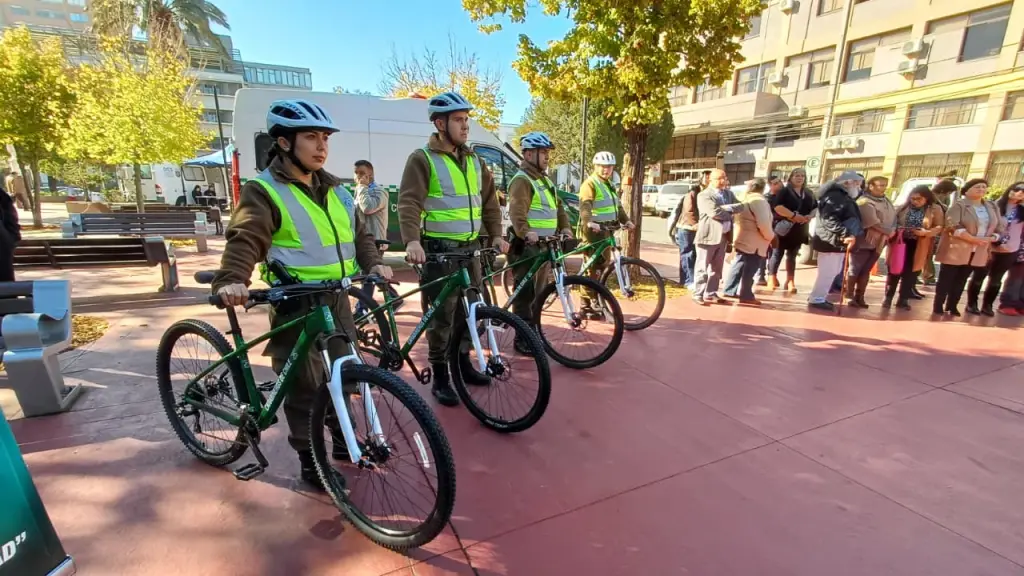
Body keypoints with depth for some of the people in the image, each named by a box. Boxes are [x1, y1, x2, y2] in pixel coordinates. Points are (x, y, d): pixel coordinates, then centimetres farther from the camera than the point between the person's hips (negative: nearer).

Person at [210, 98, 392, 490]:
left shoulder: (335, 189, 13)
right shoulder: (264, 191, -8)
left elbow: (359, 233, 15)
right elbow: (244, 240, -20)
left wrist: (373, 264, -2)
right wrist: (231, 280, -37)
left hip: (336, 297, 6)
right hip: (296, 303, -6)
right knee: (304, 385, 2)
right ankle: (309, 460, 21)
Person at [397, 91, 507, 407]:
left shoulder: (474, 160, 14)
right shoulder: (422, 159, -6)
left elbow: (489, 200, 17)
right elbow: (408, 203, -17)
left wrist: (495, 234, 8)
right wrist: (412, 240, -32)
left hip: (471, 246, 6)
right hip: (439, 249, -6)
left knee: (469, 310, 13)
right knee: (442, 315, 0)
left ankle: (463, 362, 30)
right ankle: (439, 377, 12)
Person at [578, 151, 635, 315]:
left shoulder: (609, 185, 21)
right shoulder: (590, 184, -10)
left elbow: (618, 206, 26)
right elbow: (585, 206, -27)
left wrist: (626, 221, 14)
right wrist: (589, 222, -43)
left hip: (606, 231, 9)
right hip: (593, 231, -9)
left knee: (602, 267, 12)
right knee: (593, 268, -9)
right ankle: (586, 307, -4)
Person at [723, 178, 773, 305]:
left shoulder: (746, 198, 13)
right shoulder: (759, 200, -15)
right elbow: (763, 224, -22)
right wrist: (770, 236, -8)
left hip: (742, 238, 9)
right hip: (753, 242, -9)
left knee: (739, 265, 15)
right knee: (749, 270, -3)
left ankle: (730, 290, 19)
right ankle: (746, 296, 2)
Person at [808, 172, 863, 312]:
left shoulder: (845, 197, 19)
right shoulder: (835, 196, -15)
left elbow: (849, 219, 25)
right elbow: (829, 220, -27)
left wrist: (849, 235, 14)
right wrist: (845, 234, -31)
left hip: (837, 241, 11)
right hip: (831, 241, -11)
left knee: (833, 271, 16)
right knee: (828, 272, -6)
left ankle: (818, 296, 24)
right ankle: (816, 299, 2)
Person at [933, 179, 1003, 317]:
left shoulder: (992, 207, 12)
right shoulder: (959, 206, -8)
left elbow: (1000, 228, 12)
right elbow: (952, 226, -19)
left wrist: (990, 239, -9)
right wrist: (973, 239, -23)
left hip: (978, 252, 6)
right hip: (955, 250, -6)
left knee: (961, 280, 12)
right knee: (946, 279, 0)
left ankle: (952, 307, 20)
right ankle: (938, 307, 7)